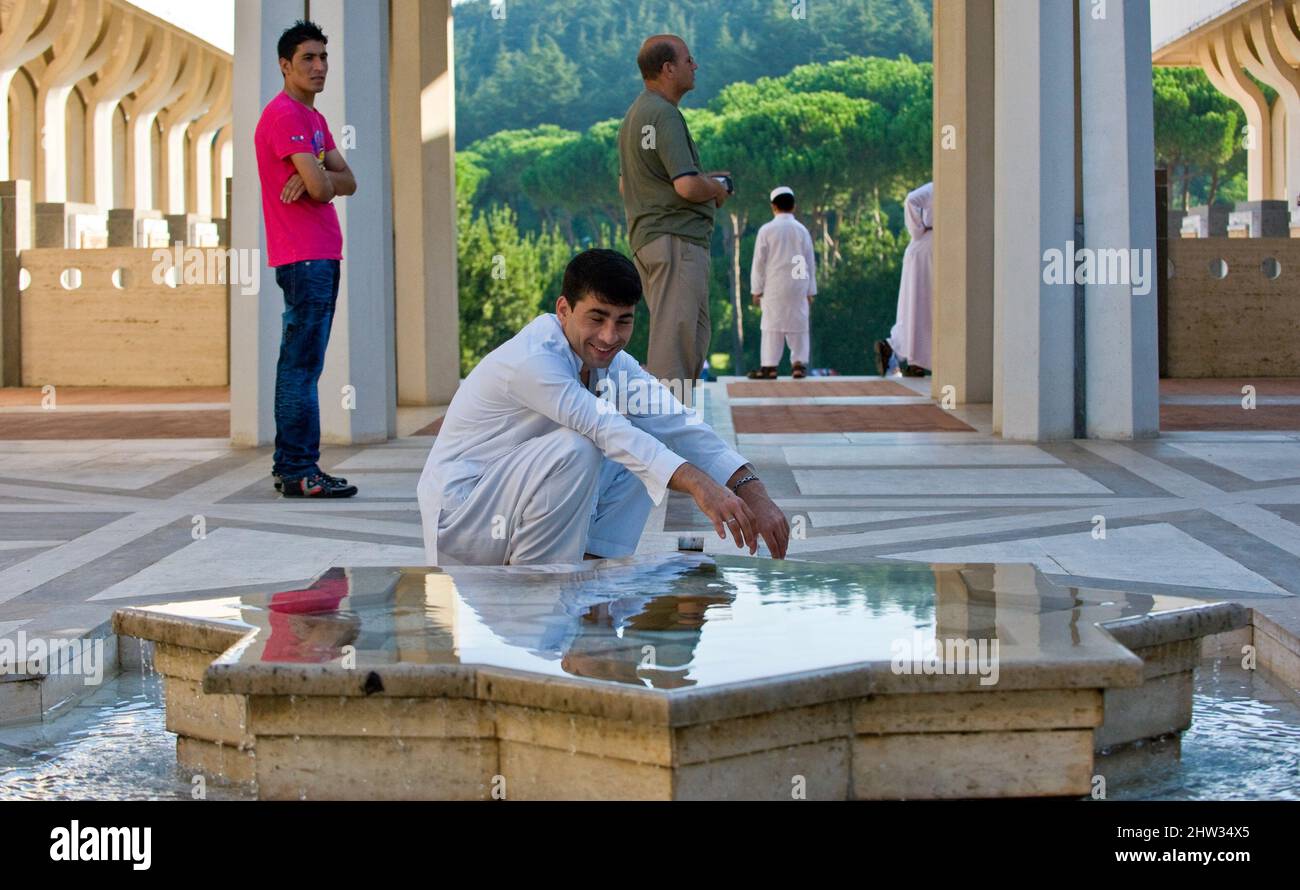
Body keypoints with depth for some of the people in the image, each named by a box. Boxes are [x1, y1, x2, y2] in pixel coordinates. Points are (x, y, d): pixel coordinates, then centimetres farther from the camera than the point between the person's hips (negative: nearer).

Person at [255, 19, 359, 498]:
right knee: (302, 364, -11)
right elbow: (321, 187, -19)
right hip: (303, 257, -10)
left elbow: (347, 182, 11)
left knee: (300, 363, 11)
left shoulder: (313, 117, 20)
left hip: (322, 255, 10)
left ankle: (289, 466, 15)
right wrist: (320, 178, 4)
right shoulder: (283, 115, -11)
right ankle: (299, 470, -11)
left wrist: (315, 179, -9)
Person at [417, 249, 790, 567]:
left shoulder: (612, 362, 1)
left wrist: (752, 493, -18)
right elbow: (606, 430, -35)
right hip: (458, 511, -8)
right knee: (577, 447, -30)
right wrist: (698, 485, -45)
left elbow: (679, 425, -5)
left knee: (643, 451, 1)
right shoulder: (534, 359, -25)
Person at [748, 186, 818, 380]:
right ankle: (799, 363, 2)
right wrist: (810, 291, 14)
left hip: (774, 286, -2)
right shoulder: (802, 230, 4)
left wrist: (756, 289, 2)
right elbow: (810, 262, 7)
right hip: (798, 285, 2)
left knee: (773, 324, -2)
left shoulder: (767, 230, -4)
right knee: (798, 324, 6)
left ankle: (769, 366, -5)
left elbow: (759, 262, -4)